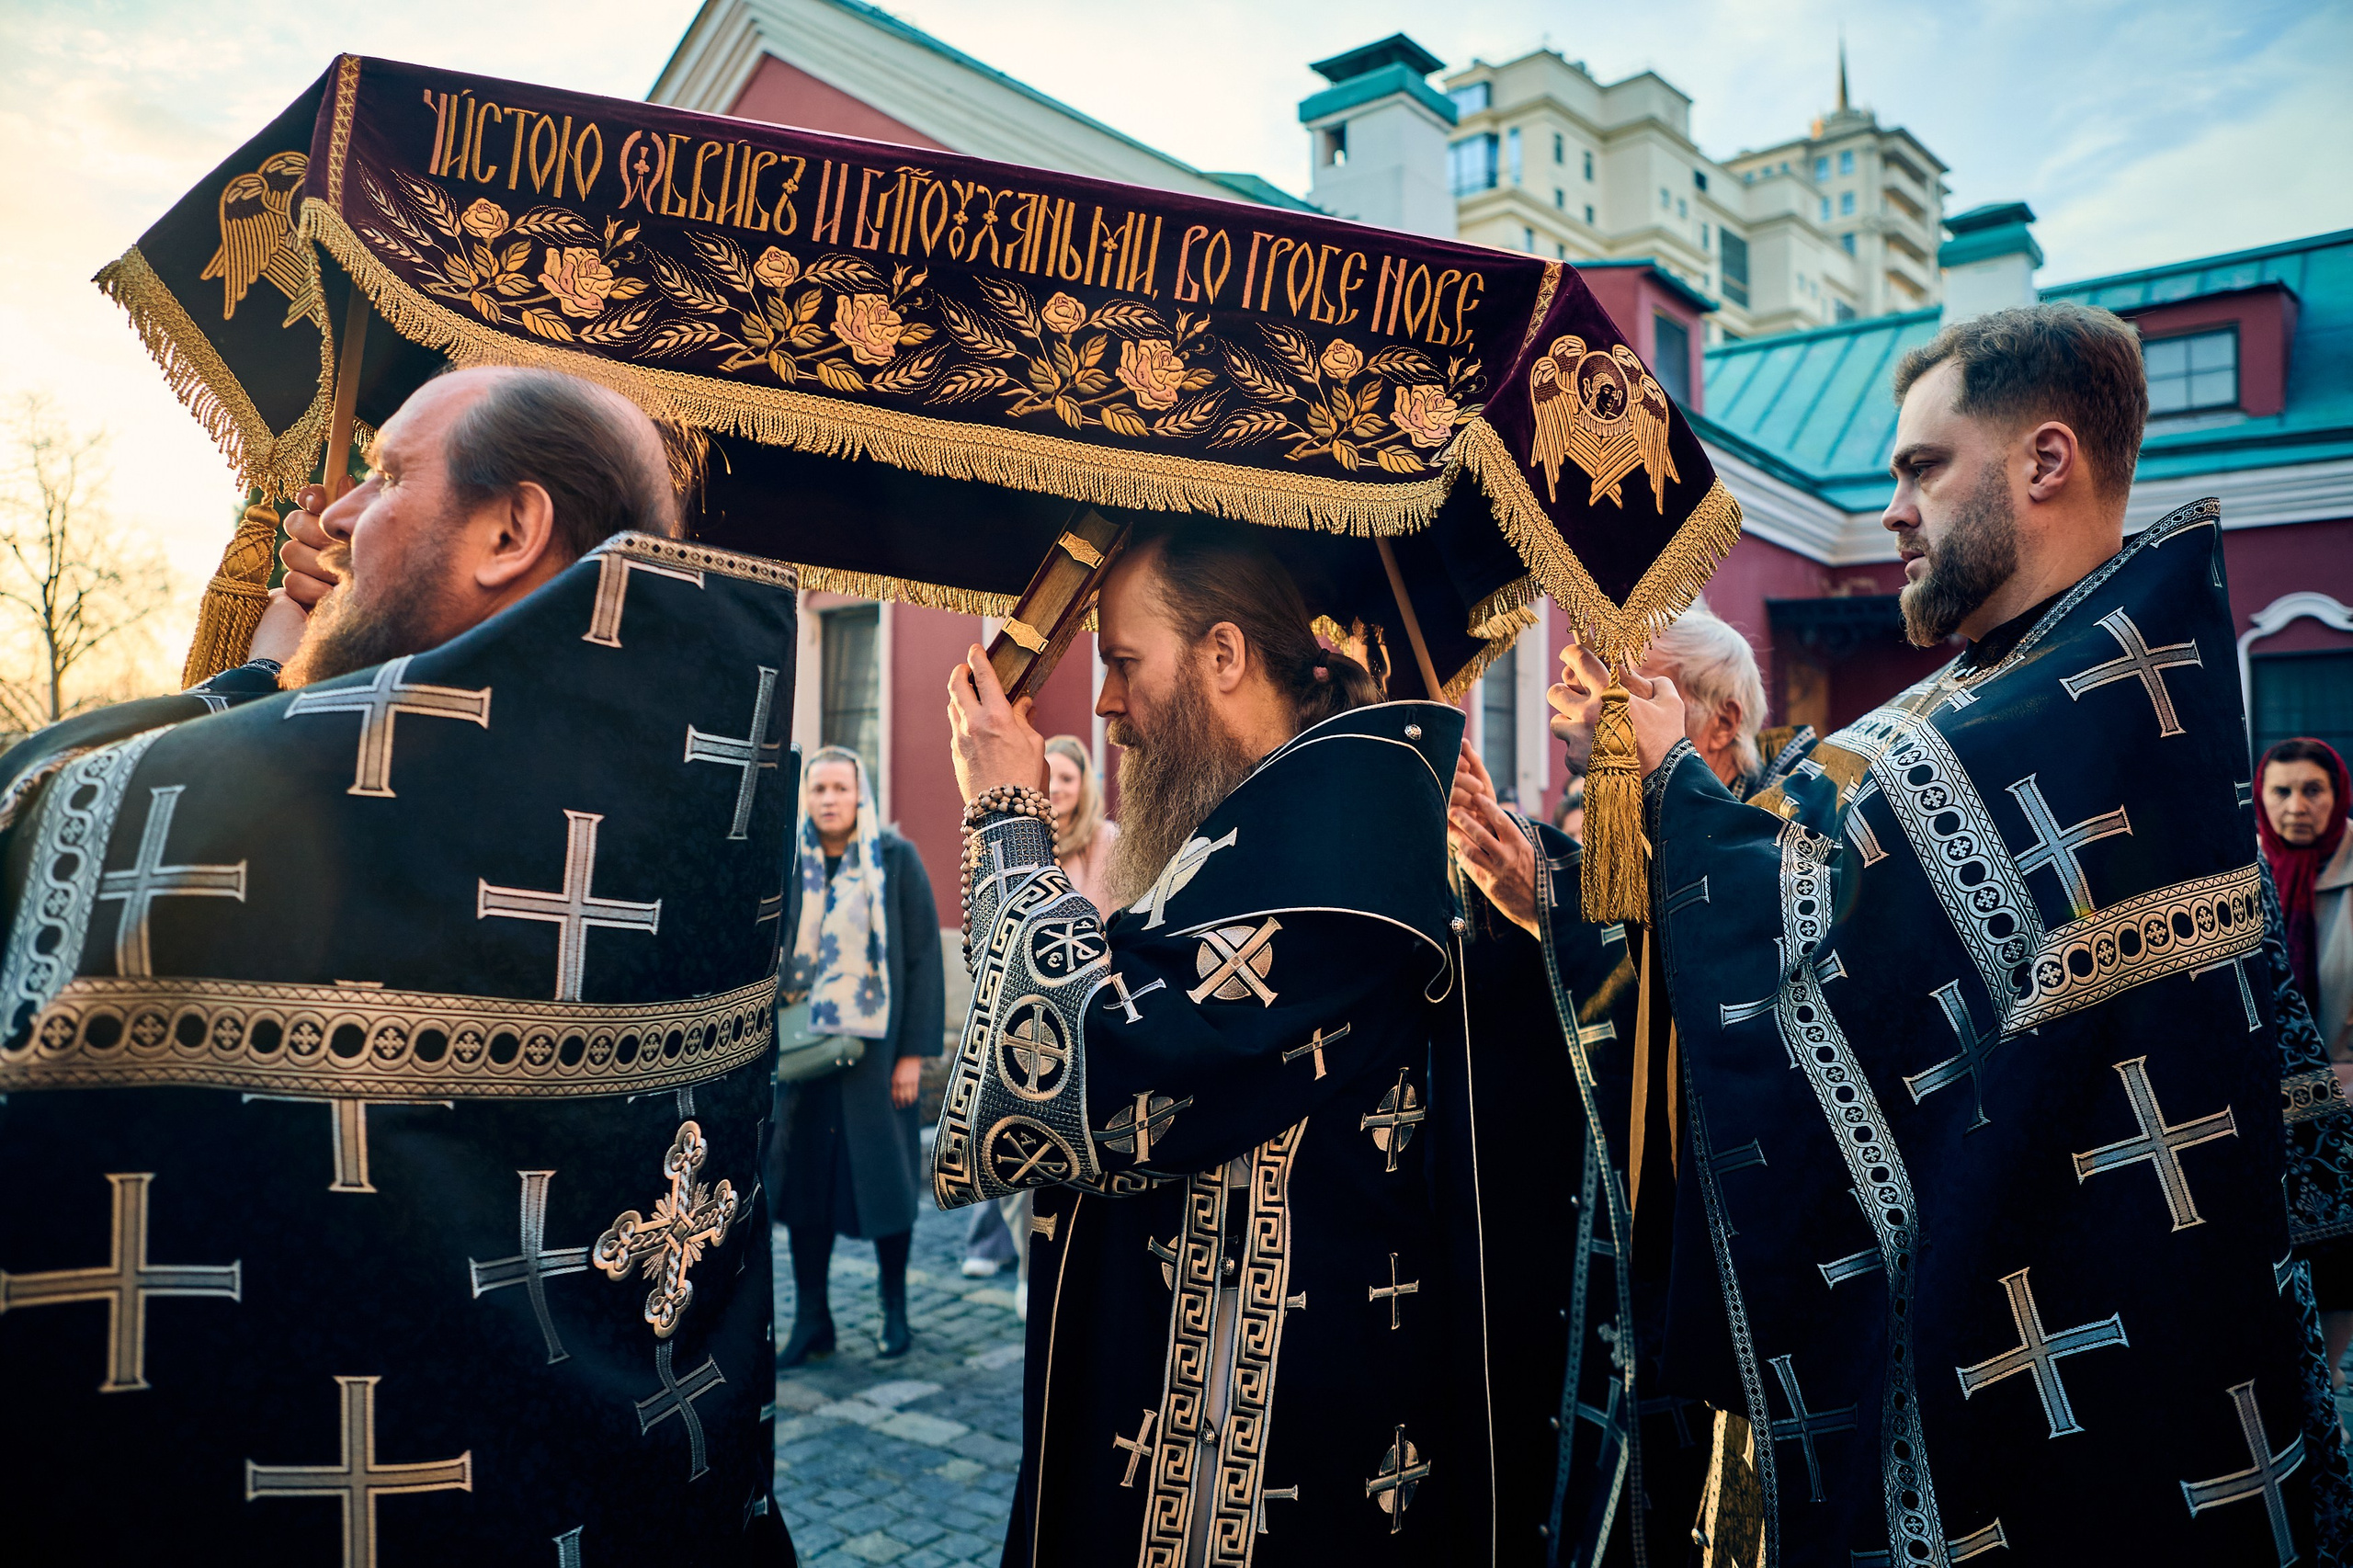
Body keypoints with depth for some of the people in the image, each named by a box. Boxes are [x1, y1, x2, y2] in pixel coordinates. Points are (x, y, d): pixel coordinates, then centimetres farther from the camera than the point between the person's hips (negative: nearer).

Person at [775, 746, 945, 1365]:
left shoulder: (896, 859, -4)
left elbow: (923, 957, -4)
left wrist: (914, 1052, -9)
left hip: (877, 1047, -3)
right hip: (805, 1051, 3)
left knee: (885, 1176, 5)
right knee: (805, 1179, 5)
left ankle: (894, 1309, 23)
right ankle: (811, 1321, 18)